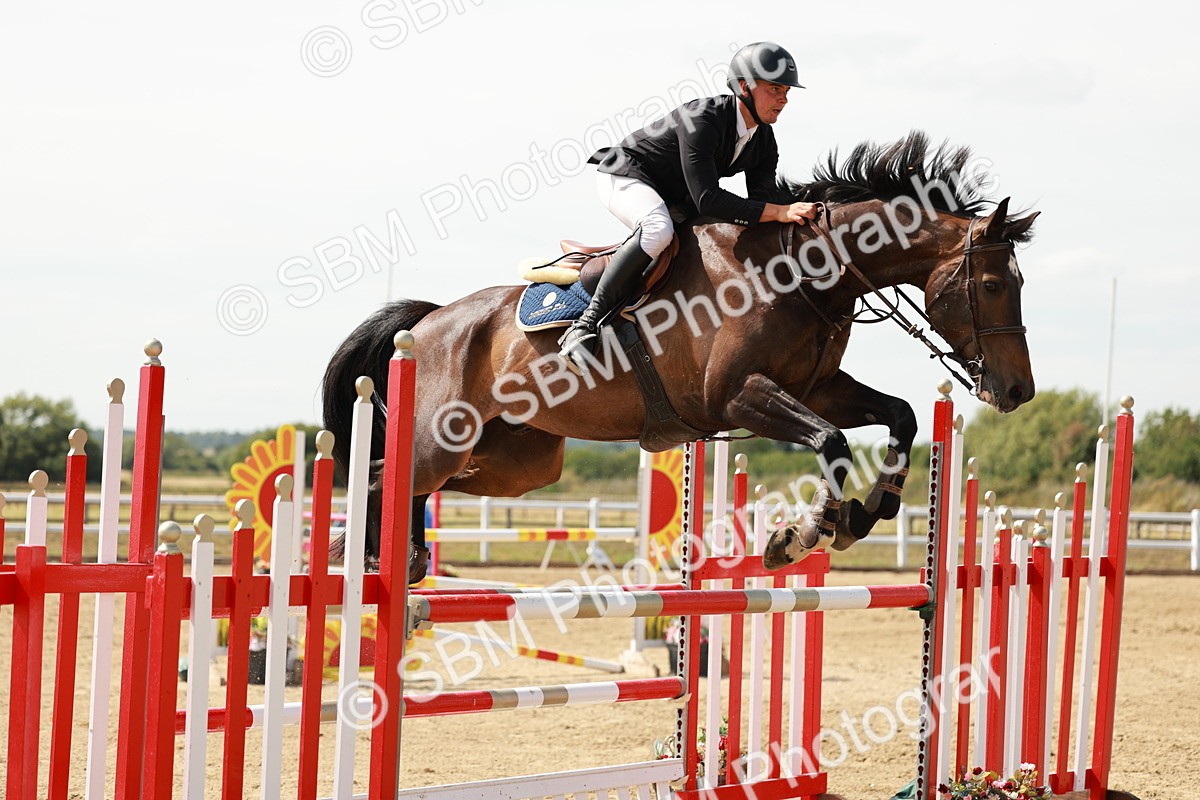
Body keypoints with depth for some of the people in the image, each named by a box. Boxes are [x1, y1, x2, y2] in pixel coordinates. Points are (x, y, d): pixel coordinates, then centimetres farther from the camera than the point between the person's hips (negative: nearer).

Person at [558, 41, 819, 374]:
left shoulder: (764, 141, -5)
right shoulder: (702, 120, -32)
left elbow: (762, 201, -7)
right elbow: (707, 200, -39)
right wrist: (780, 212, -44)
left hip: (674, 196, 9)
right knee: (659, 230, -39)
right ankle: (585, 327, -37)